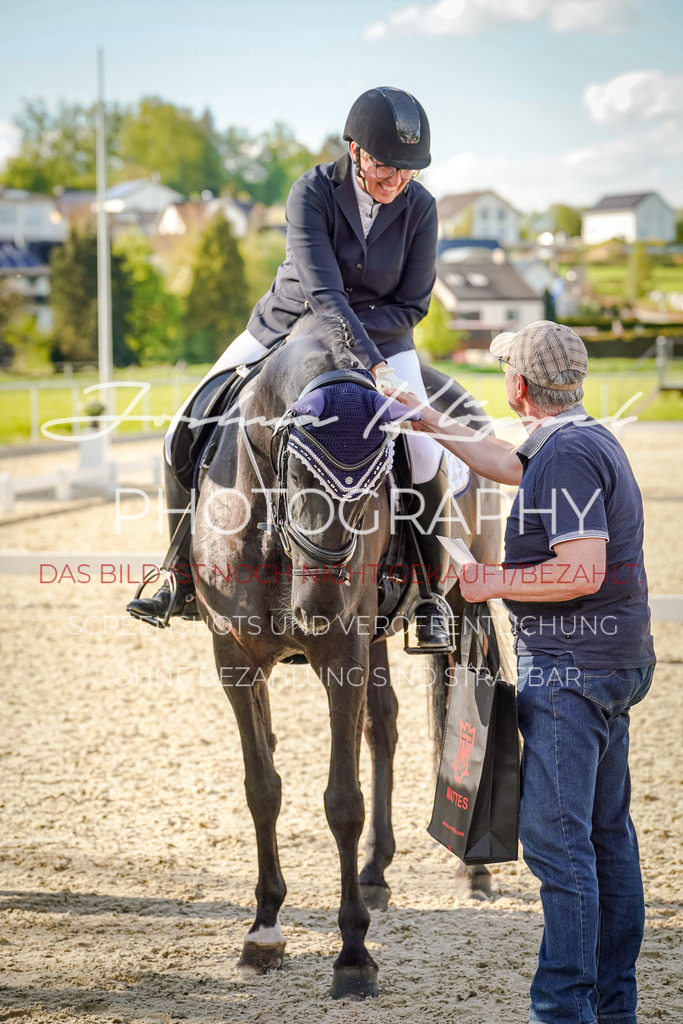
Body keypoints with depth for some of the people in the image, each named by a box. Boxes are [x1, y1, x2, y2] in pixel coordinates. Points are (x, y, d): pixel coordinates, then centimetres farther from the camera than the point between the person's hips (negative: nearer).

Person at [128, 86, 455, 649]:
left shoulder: (420, 207, -16)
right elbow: (321, 291, -30)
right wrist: (373, 365, -39)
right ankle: (186, 584, 13)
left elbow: (412, 305, -10)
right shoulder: (312, 191, -22)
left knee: (425, 455, -24)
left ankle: (433, 596, -1)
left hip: (381, 335, 0)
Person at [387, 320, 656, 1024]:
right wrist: (422, 419, 34)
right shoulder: (589, 440, 14)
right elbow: (501, 462, 31)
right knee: (605, 832, 14)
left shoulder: (566, 456, -18)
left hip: (571, 669, -10)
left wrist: (493, 583, -14)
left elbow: (582, 571, -26)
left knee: (555, 835, -7)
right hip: (615, 663, 10)